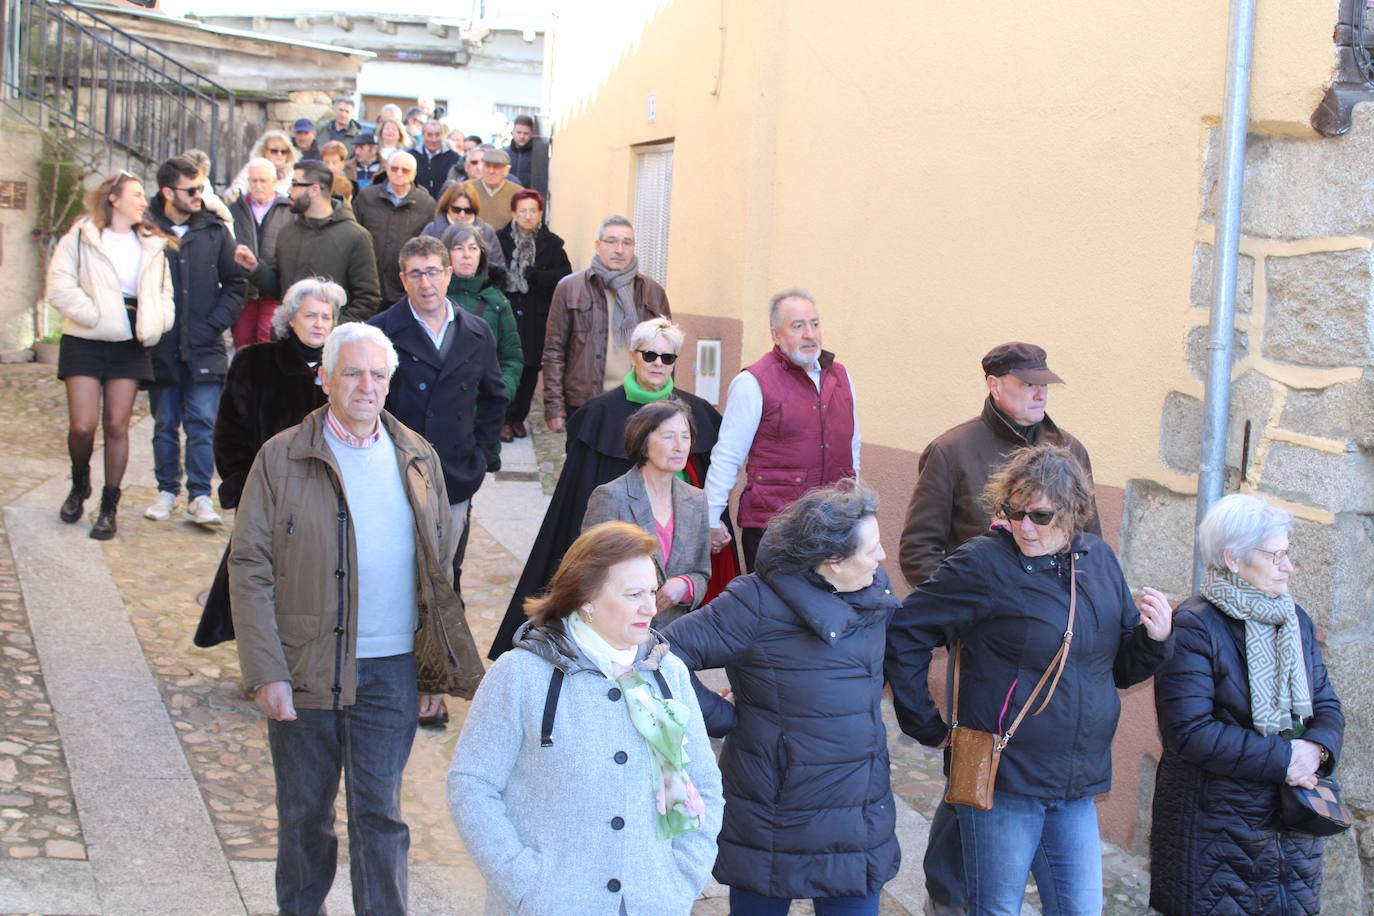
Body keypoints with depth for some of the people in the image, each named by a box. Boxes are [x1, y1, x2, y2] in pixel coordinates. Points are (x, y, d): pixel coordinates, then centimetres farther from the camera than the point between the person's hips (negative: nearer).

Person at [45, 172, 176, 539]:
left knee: (117, 426, 0)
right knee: (82, 426, -8)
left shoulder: (152, 245, 14)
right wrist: (95, 316, -16)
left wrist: (156, 322, -5)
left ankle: (109, 507, 9)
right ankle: (79, 486, 22)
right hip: (85, 342, -3)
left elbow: (164, 293, 15)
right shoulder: (81, 237, 0)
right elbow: (60, 286, -8)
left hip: (129, 345, 3)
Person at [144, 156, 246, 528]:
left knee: (202, 424, -3)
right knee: (165, 424, 10)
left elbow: (235, 284, 8)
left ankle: (200, 497, 2)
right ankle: (167, 490, 22)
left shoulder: (214, 230, 4)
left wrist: (215, 324, -2)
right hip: (161, 347, 0)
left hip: (204, 347, 0)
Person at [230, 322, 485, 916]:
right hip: (305, 669, -1)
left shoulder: (418, 460, 7)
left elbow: (438, 568, 12)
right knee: (304, 812, 12)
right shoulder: (282, 458, -3)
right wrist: (266, 672, -12)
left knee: (380, 814, 6)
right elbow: (250, 569, -5)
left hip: (392, 671, 2)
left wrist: (437, 667, 8)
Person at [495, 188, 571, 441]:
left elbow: (564, 276, -5)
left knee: (530, 368, 6)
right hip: (507, 313, -2)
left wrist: (532, 275, -11)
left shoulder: (551, 244, 4)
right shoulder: (500, 240, 1)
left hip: (537, 318, 2)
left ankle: (519, 417, 19)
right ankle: (505, 418, 5)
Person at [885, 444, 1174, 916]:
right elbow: (904, 634, -10)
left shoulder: (1099, 560, 6)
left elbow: (1122, 669, 15)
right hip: (1004, 783, -5)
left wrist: (1155, 638, -6)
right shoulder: (984, 564, -12)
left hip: (1078, 788, 5)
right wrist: (926, 726, -8)